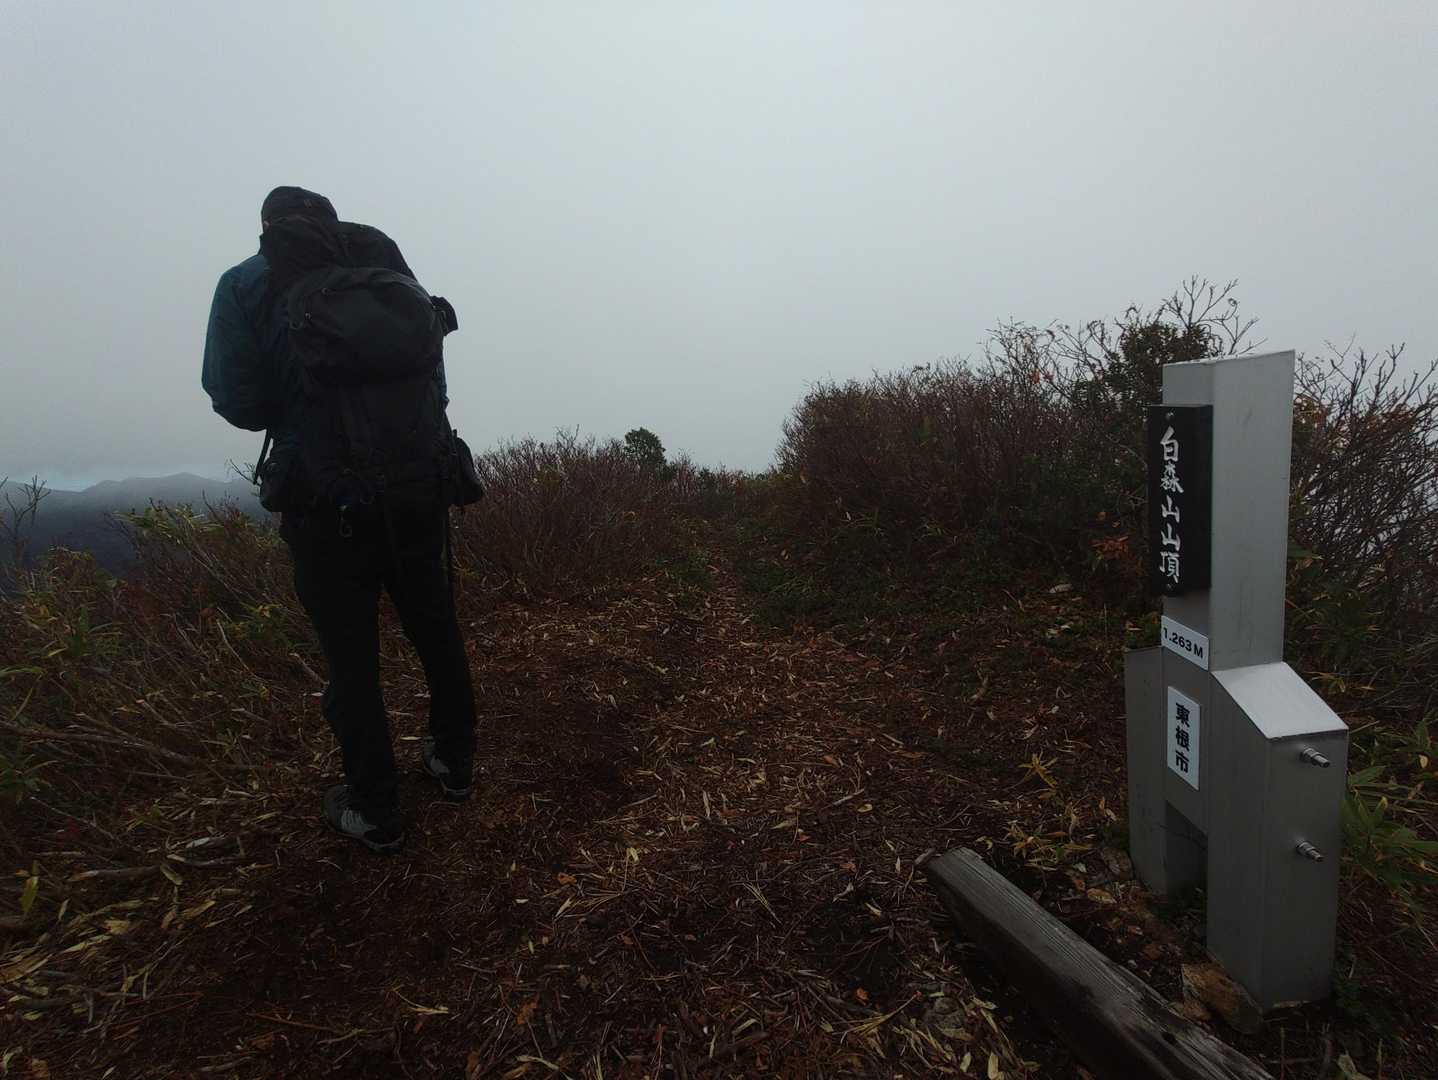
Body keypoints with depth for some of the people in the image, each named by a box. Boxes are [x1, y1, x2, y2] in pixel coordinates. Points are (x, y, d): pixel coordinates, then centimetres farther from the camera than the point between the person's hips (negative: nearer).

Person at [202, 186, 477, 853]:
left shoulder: (247, 285, -1)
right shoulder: (393, 271, 10)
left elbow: (236, 399, -3)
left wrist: (296, 402, 16)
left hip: (329, 504, -3)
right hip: (422, 491, 4)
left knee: (352, 656, 9)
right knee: (436, 630, 19)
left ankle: (375, 813, 22)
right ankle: (453, 764, 35)